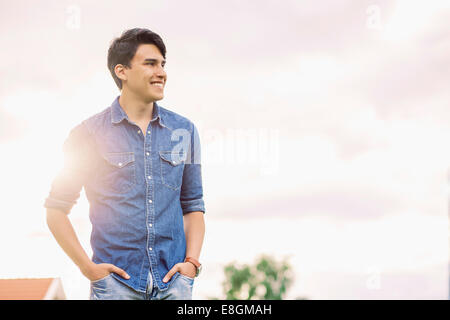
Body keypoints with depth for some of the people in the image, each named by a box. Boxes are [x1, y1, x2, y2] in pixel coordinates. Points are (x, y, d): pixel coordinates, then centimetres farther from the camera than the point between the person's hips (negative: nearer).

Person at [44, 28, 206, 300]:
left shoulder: (184, 130, 9)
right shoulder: (90, 134, 0)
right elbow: (57, 208, 4)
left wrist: (192, 261, 2)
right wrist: (87, 267, -4)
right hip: (116, 283, -2)